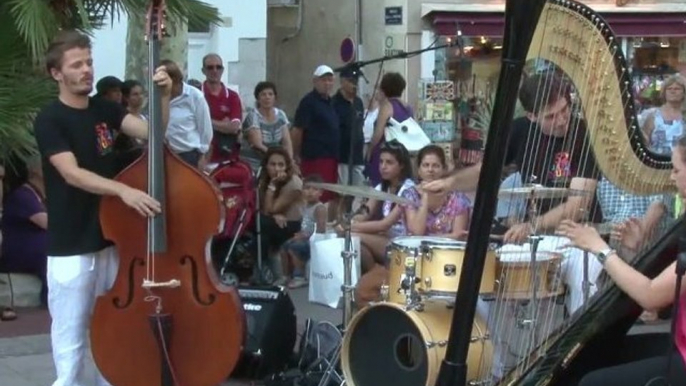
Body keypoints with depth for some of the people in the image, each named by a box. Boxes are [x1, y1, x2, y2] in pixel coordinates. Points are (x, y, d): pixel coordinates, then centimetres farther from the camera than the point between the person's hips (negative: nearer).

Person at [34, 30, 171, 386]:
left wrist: (163, 97, -19)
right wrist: (122, 190, -37)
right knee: (71, 339, 1)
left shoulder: (105, 109, 7)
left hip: (111, 240, 6)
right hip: (70, 247, -6)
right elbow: (72, 173, -24)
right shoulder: (49, 120, -12)